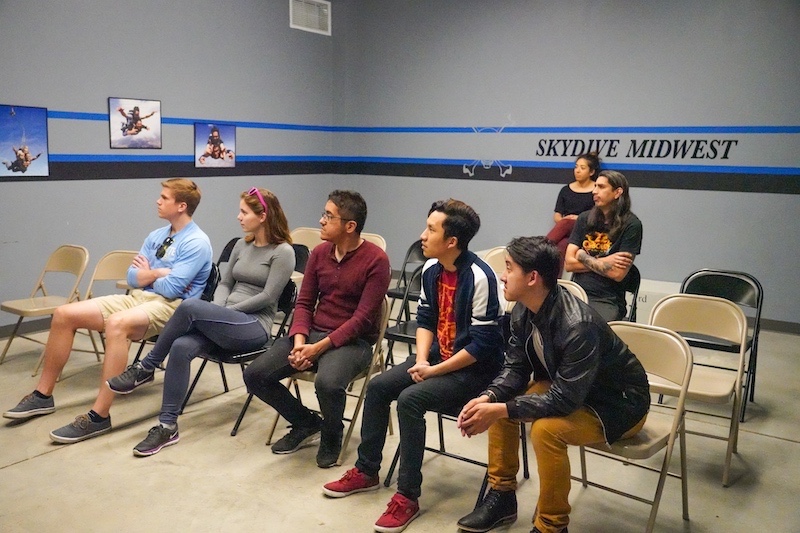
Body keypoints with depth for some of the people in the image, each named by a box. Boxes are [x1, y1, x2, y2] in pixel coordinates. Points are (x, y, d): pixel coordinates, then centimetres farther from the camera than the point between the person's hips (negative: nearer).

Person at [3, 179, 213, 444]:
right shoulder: (156, 236, 17)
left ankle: (99, 416, -33)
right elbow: (132, 278, 12)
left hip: (171, 307, -9)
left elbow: (171, 288, -17)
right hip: (137, 298, 9)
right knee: (64, 314, -3)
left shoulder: (197, 242, -9)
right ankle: (43, 395, 10)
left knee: (116, 323, -39)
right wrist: (159, 273, -6)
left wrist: (147, 274, 3)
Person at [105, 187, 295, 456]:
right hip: (229, 323, 6)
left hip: (254, 327, -6)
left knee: (190, 306, -29)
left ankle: (146, 367, -9)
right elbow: (224, 284, 16)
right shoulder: (241, 245, 16)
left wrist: (226, 311, -11)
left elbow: (267, 297, -12)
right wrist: (218, 311, -5)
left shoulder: (282, 251, -6)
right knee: (181, 347, -24)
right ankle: (168, 426, -18)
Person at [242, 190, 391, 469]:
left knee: (327, 383, -37)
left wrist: (320, 347, -22)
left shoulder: (376, 260, -12)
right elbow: (304, 303, 7)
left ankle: (331, 436, 0)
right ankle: (307, 422, 14)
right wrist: (300, 340, -12)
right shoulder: (319, 253, 6)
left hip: (352, 340, -6)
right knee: (254, 375, -11)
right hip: (313, 333, 6)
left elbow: (363, 317, -16)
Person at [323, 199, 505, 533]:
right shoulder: (431, 269, -1)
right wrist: (421, 360, -7)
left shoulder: (479, 278, -25)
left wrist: (434, 371, -18)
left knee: (409, 399, -25)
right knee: (378, 386, -1)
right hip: (438, 356, 8)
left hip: (475, 370, -8)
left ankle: (407, 496, -10)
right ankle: (366, 471, 16)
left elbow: (481, 346, -24)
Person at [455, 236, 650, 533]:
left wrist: (500, 410, -32)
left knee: (546, 428, -31)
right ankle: (501, 495, 13)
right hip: (565, 387, 8)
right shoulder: (523, 311, -11)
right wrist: (488, 399, -21)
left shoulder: (578, 326, -35)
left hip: (620, 403, -8)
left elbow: (564, 401, -33)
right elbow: (516, 368, -2)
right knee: (497, 402, -4)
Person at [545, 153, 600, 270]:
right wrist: (562, 220, -10)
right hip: (565, 232, 3)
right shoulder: (566, 190, 17)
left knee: (566, 223, -36)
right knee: (561, 246, -34)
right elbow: (557, 216, 13)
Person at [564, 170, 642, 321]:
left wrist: (583, 257, -1)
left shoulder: (631, 224, -3)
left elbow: (618, 273, -11)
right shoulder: (584, 219, 10)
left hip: (607, 300, -4)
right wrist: (603, 263, -4)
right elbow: (569, 264, 5)